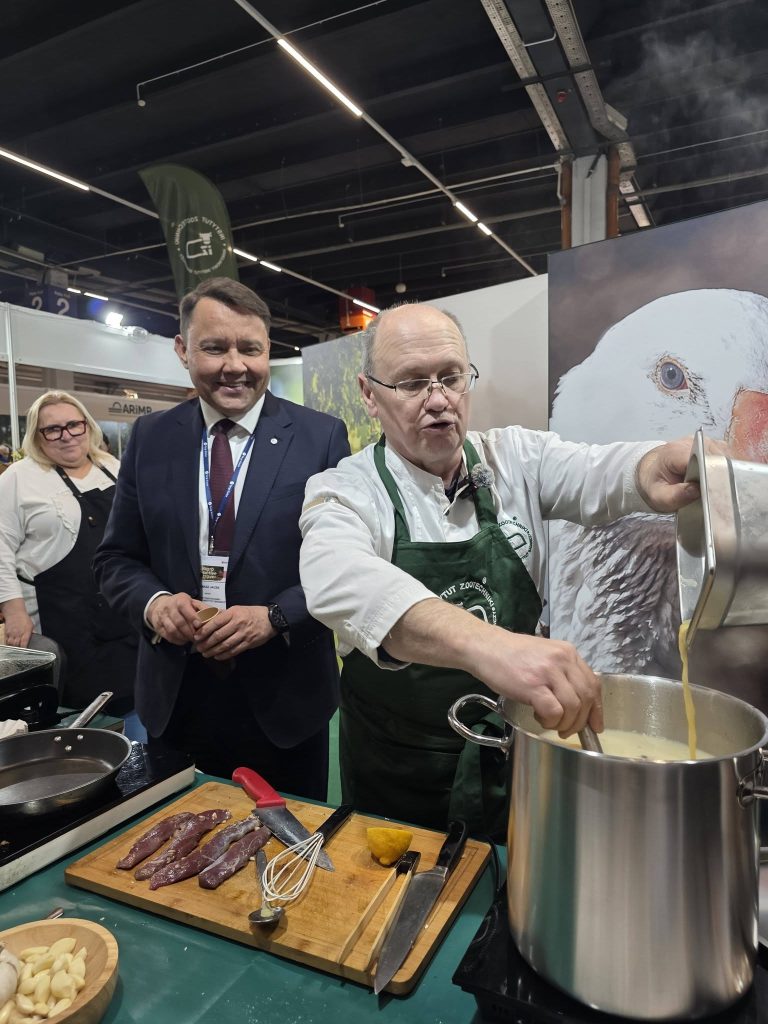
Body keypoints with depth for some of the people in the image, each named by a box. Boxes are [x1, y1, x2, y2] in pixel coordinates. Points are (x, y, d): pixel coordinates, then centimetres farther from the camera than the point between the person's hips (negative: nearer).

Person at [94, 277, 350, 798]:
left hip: (285, 699, -2)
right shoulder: (150, 438, 2)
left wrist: (274, 616, -18)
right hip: (176, 701, 3)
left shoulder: (322, 436, -7)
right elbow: (117, 558, 7)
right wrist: (152, 601, -13)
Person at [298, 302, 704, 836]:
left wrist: (657, 465, -44)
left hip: (515, 751, 3)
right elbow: (338, 578, -37)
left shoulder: (515, 458, -4)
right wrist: (484, 643, -53)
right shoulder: (344, 491, -16)